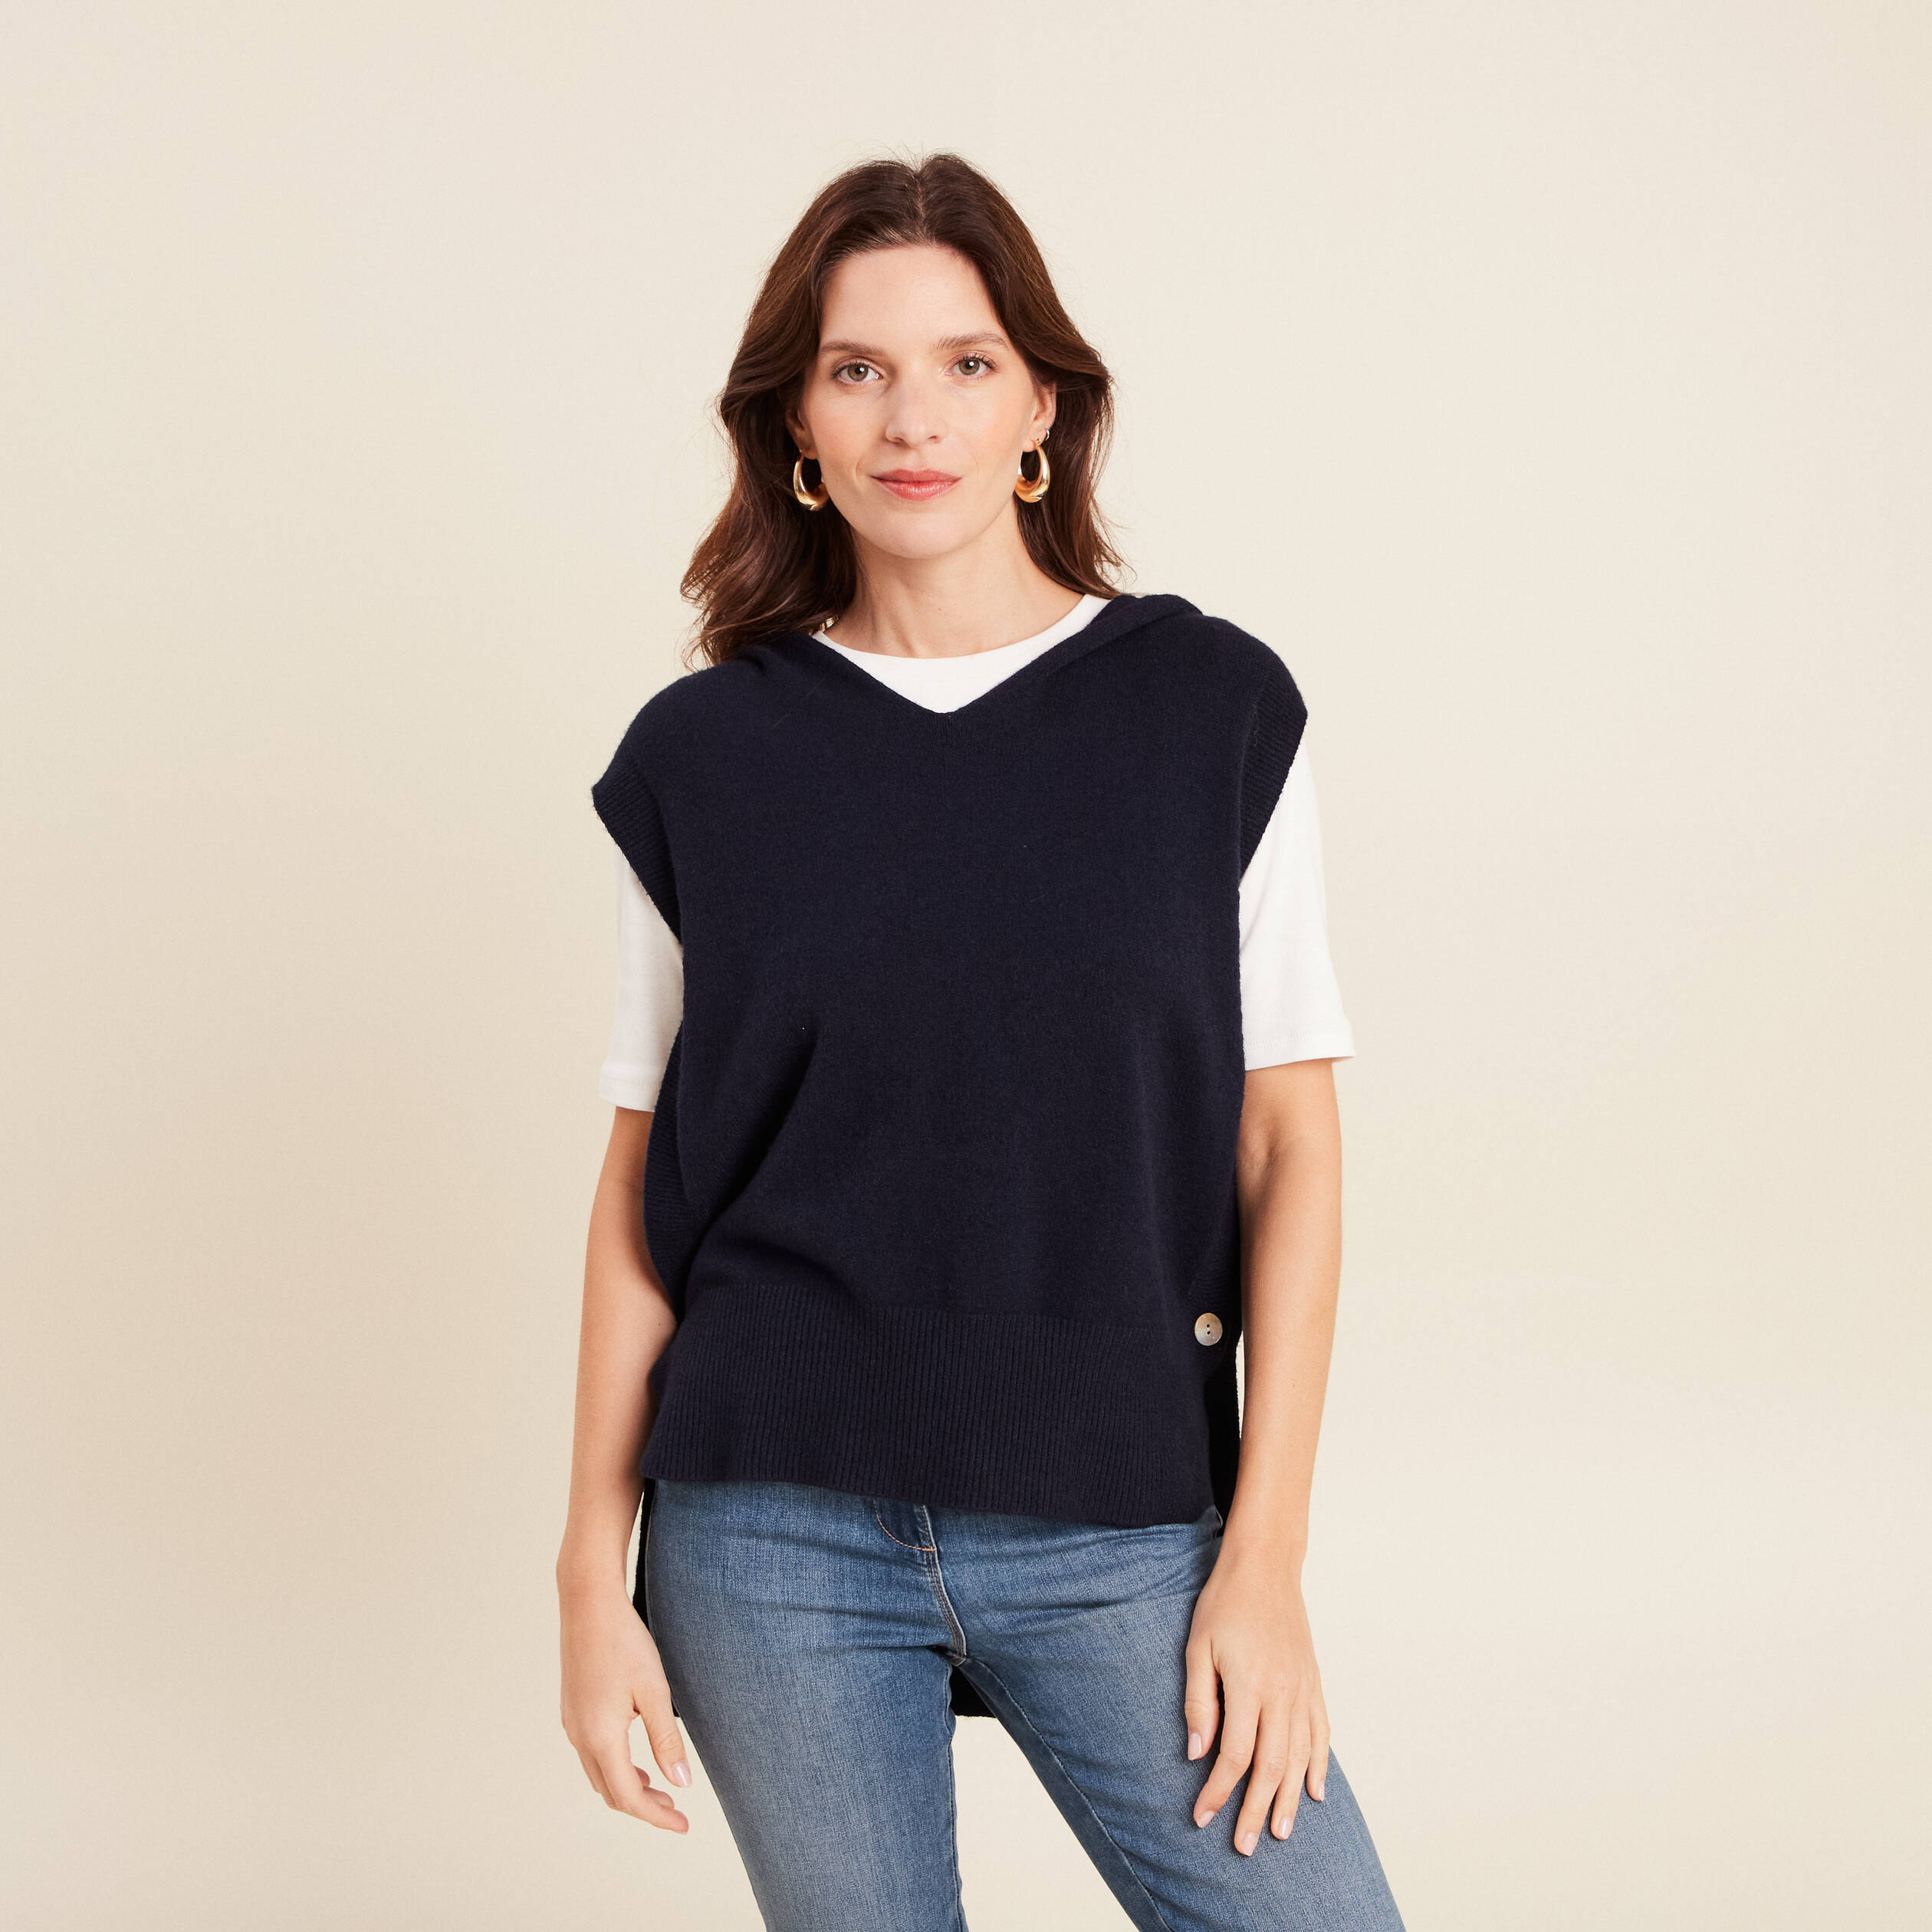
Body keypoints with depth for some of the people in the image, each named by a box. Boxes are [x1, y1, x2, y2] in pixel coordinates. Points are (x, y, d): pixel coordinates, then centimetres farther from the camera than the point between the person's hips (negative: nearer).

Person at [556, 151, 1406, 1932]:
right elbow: (643, 1186, 6)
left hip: (1119, 1532, 0)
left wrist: (1264, 1552, -4)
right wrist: (595, 1577, 3)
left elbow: (1291, 1144, 0)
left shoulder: (1215, 710, 0)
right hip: (772, 1542, 1)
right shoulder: (701, 757, 2)